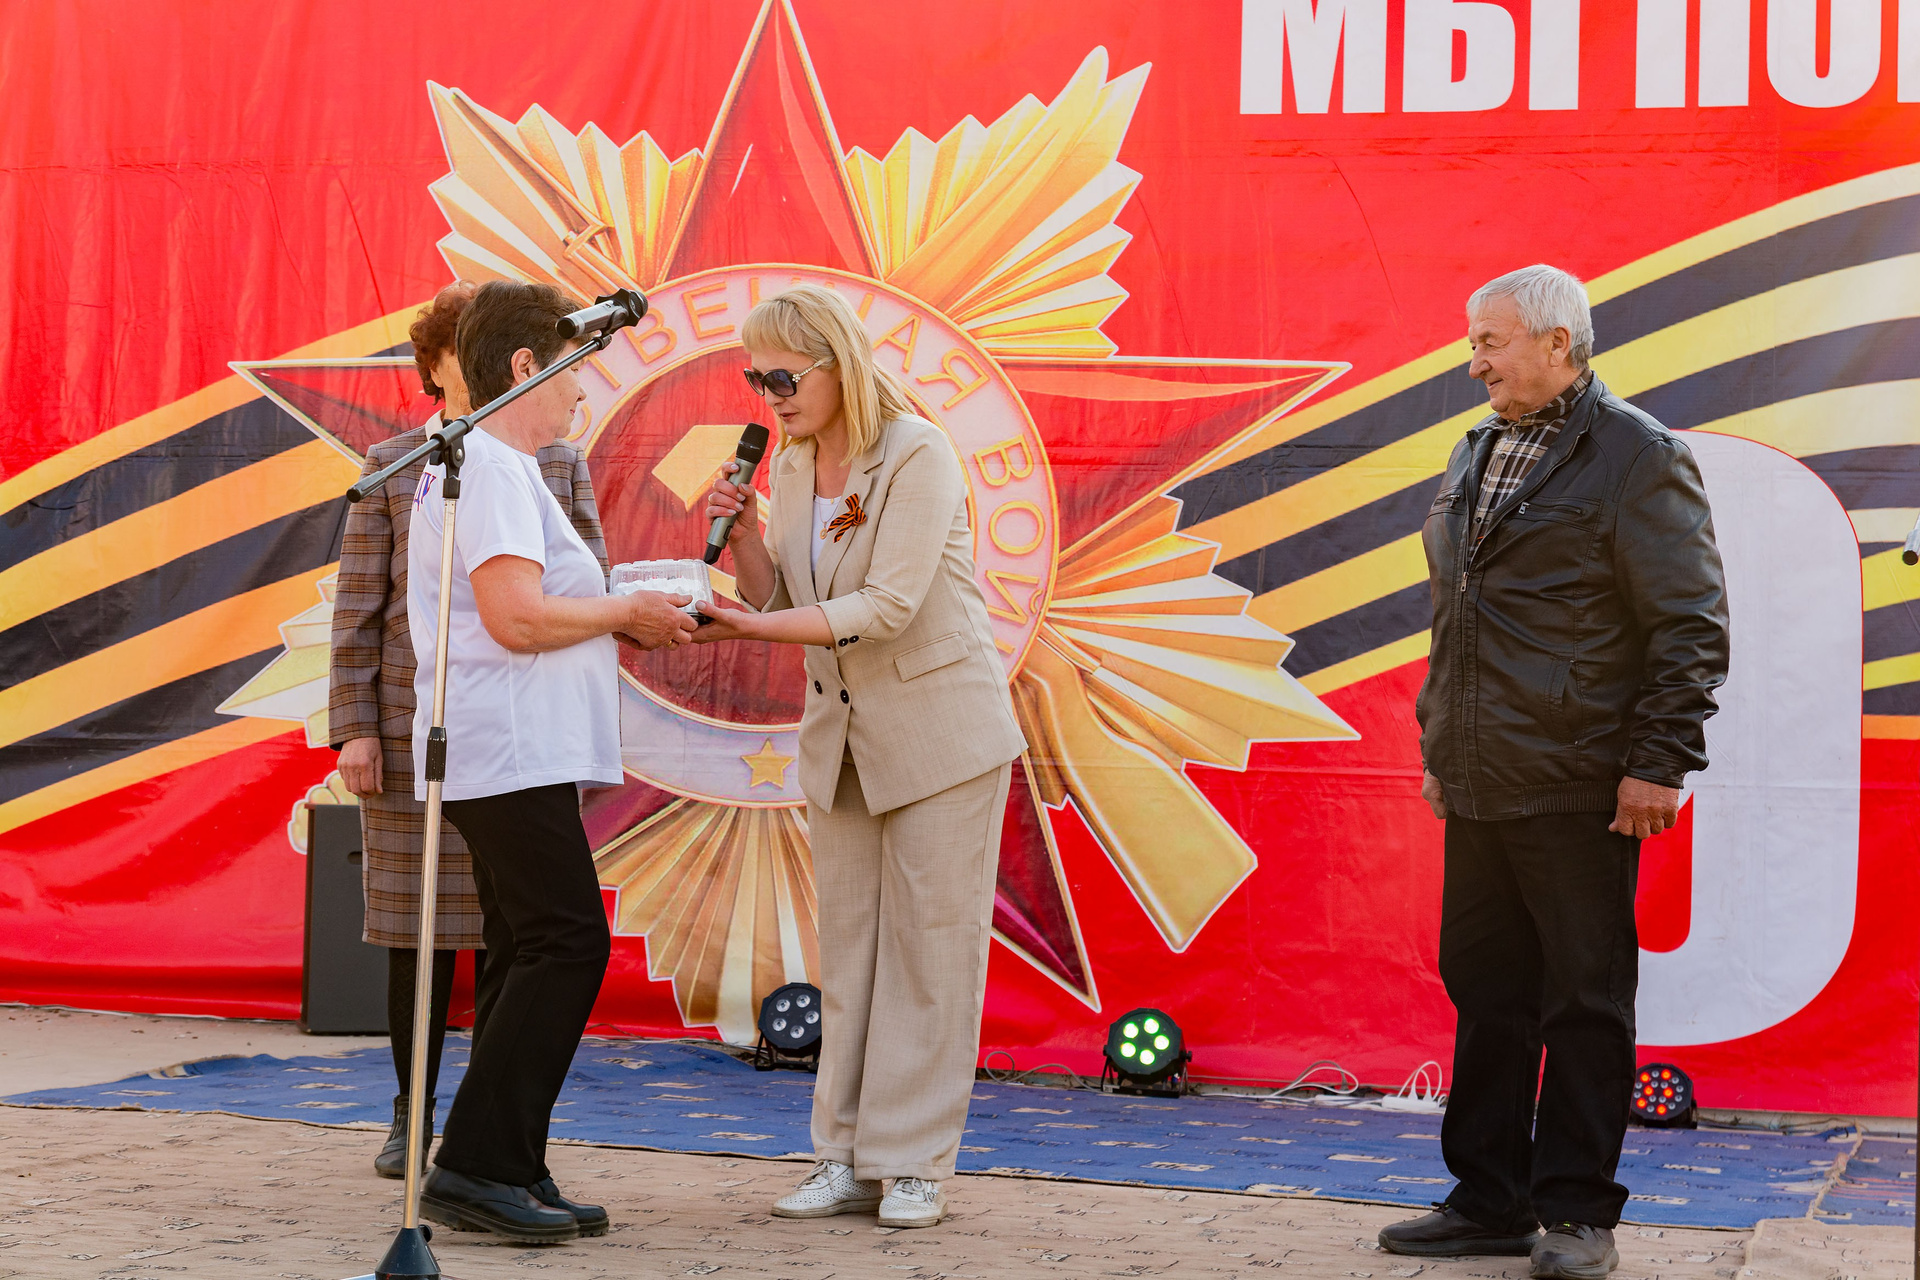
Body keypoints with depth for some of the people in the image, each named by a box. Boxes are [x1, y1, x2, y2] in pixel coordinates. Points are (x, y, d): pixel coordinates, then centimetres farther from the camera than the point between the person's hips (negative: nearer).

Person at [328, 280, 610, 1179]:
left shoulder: (558, 466, 10)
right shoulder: (393, 467, 7)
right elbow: (358, 605, 4)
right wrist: (353, 727, -3)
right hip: (414, 726, 0)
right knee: (417, 924, 3)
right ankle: (411, 1116, 15)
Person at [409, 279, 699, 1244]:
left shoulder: (485, 466, 24)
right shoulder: (489, 468, -11)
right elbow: (516, 616, -21)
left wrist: (622, 625, 17)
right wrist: (625, 610, -7)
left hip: (518, 756, 11)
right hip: (509, 754, -11)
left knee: (534, 956, 9)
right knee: (567, 945, -14)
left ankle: (510, 1175, 9)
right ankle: (475, 1166, -14)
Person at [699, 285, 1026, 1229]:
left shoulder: (917, 454, -17)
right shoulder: (793, 465, 6)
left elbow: (887, 607, -24)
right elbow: (779, 603, 10)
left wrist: (750, 628, -26)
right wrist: (742, 534, -8)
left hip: (939, 729, -7)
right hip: (841, 731, 7)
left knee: (929, 947, -2)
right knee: (847, 949, 8)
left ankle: (913, 1165, 3)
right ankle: (848, 1159, 13)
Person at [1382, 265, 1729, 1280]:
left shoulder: (1638, 458, -8)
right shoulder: (1474, 455, 16)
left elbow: (1690, 626, -10)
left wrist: (1659, 761, -13)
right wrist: (1438, 744, 22)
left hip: (1577, 792, -7)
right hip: (1478, 787, 8)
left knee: (1584, 1000, 1)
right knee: (1483, 991, 12)